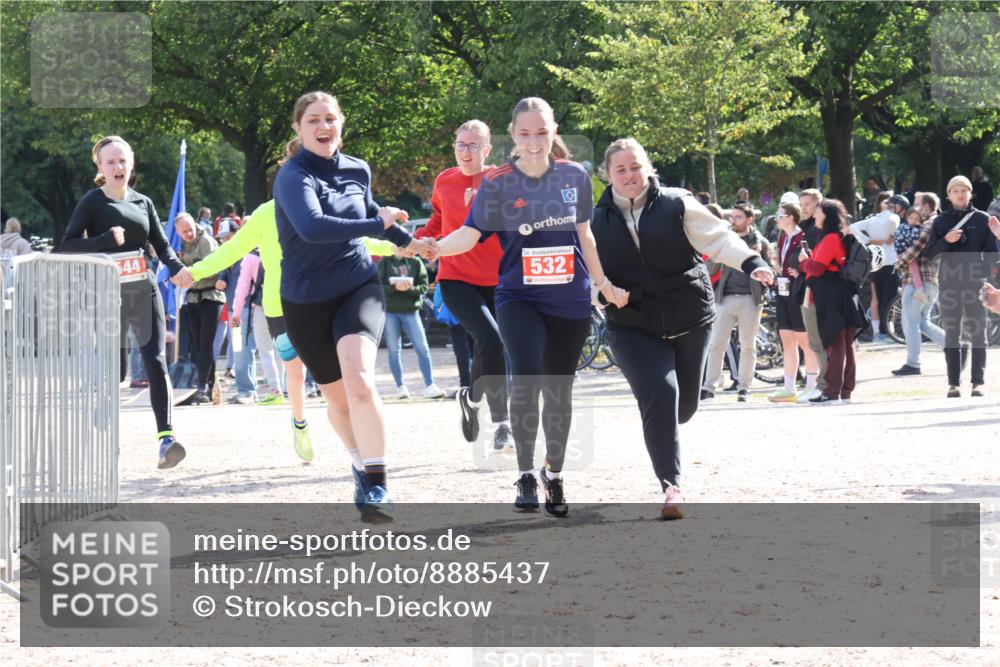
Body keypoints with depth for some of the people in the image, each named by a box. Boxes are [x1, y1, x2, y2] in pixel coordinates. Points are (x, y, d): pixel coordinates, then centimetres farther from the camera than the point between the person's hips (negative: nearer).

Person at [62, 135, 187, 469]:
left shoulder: (143, 203, 11)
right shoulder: (92, 202, -1)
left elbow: (162, 245, 13)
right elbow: (68, 245, -8)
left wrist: (177, 268, -8)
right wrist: (107, 240, -22)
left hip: (145, 291, 3)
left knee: (155, 362, -11)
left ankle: (166, 437, -19)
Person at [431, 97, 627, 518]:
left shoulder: (575, 176, 1)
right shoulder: (498, 183, -6)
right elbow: (470, 233, -15)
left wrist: (604, 284, 17)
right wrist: (434, 247, -33)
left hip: (570, 302, 3)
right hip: (519, 298, -2)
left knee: (559, 390, 9)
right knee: (526, 378, -21)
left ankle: (554, 475, 27)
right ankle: (525, 475, -8)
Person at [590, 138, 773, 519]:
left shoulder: (676, 206, -1)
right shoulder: (598, 221, 4)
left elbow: (717, 238, -8)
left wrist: (751, 263, -23)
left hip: (690, 320, 1)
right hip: (633, 328, -1)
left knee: (684, 406, 10)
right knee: (660, 394, -22)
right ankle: (670, 486, -18)